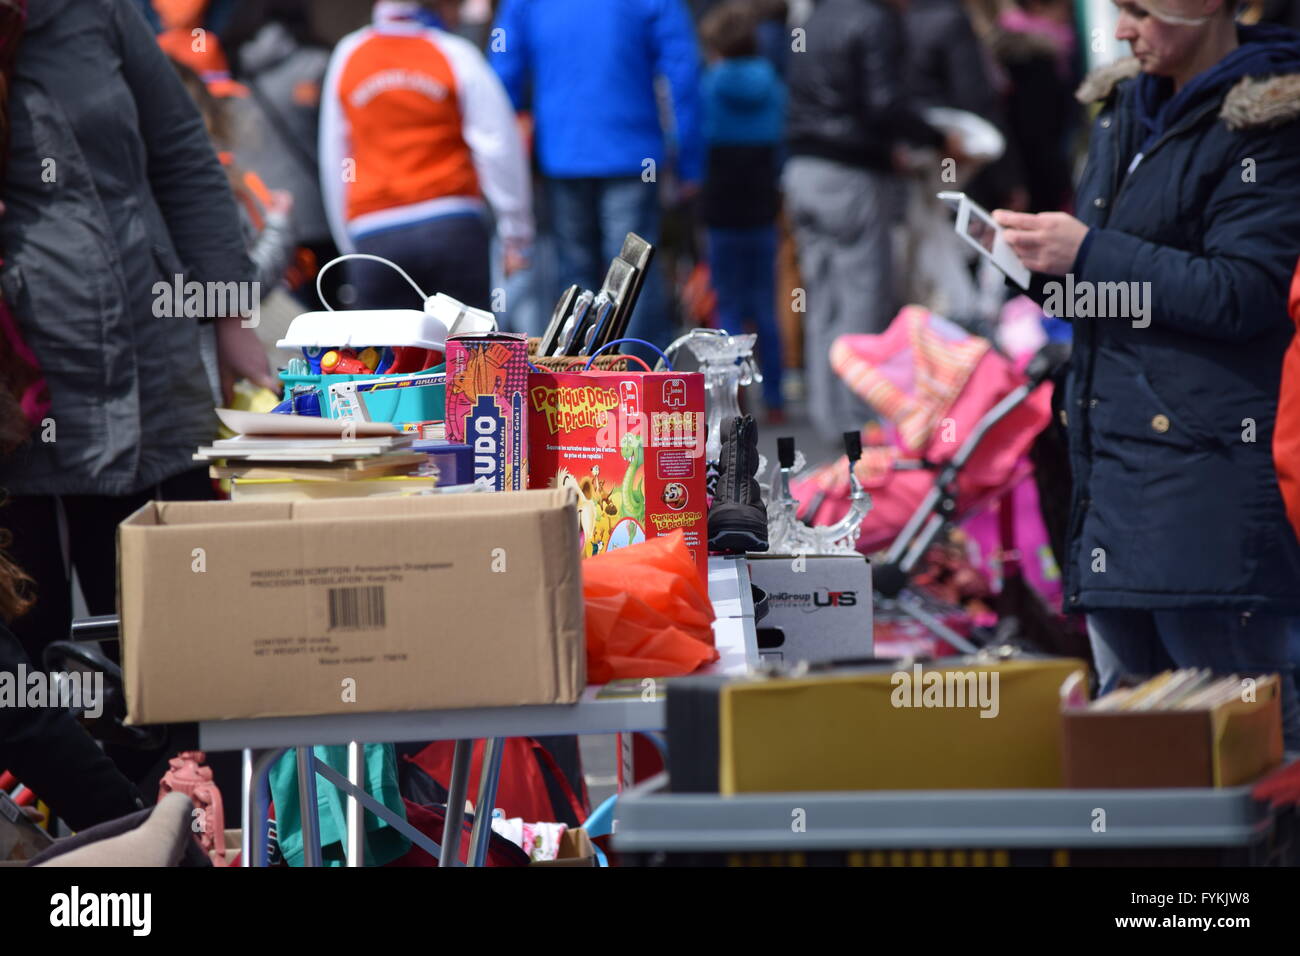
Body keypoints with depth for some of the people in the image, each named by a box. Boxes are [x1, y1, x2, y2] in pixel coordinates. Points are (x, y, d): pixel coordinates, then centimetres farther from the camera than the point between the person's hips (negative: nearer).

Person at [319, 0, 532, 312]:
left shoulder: (346, 56, 9)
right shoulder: (456, 54, -1)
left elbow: (333, 160, 14)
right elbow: (500, 145, -2)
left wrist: (350, 248, 21)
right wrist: (517, 233, 6)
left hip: (373, 236, 2)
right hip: (453, 226, -2)